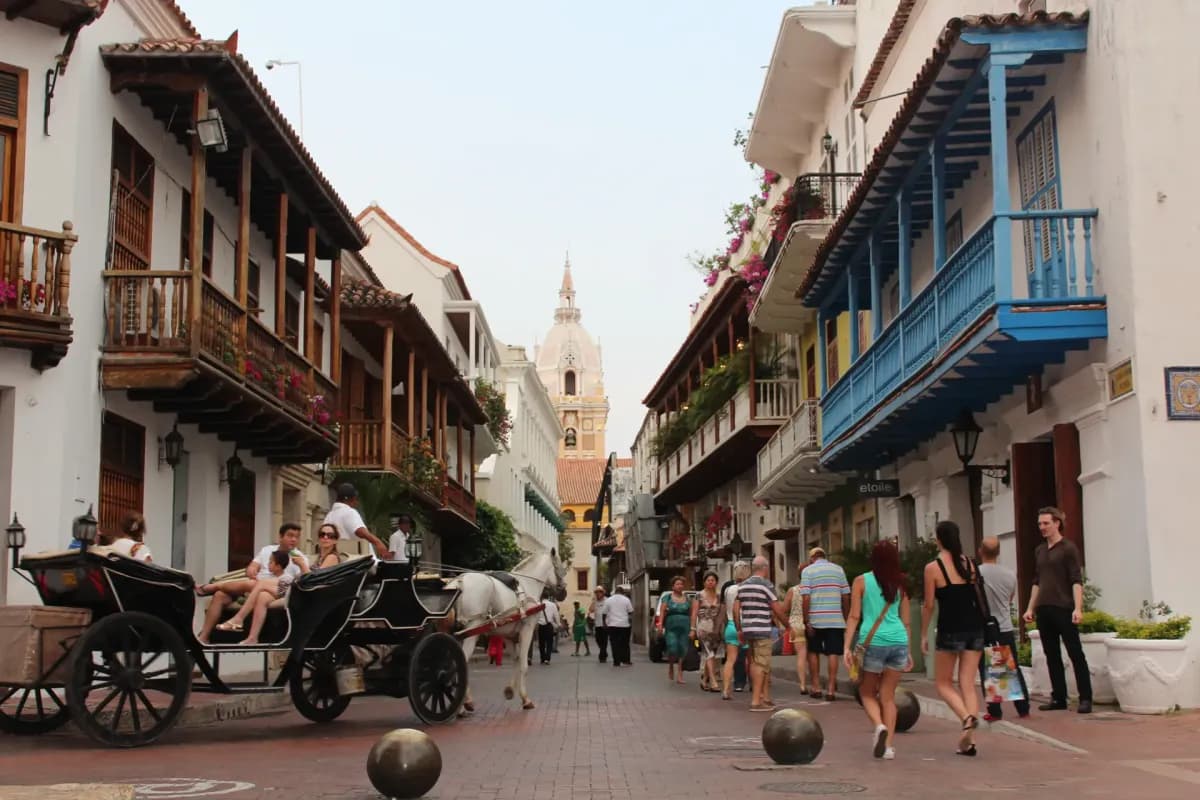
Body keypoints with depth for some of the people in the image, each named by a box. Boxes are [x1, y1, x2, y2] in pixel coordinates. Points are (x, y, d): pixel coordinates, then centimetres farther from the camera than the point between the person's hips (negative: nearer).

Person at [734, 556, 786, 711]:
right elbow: (778, 610, -9)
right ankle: (756, 701, -6)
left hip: (747, 629, 7)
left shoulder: (742, 585, 11)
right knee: (761, 665, -4)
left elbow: (736, 609, 12)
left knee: (755, 663, 15)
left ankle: (764, 696, 21)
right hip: (762, 631, -7)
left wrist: (739, 629, 19)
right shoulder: (766, 585, -9)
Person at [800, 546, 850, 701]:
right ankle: (831, 689, -3)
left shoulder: (808, 570, 0)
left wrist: (807, 621, -7)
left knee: (813, 652, 14)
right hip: (835, 619, 1)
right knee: (833, 653, 1)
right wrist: (845, 618, 13)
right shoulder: (838, 569, 8)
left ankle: (815, 686, 16)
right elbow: (846, 597, 6)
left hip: (815, 619, -1)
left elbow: (805, 598, -8)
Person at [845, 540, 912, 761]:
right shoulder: (899, 584, 10)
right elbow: (905, 621, 14)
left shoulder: (861, 582, 2)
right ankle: (888, 746, 5)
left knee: (867, 692, 13)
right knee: (888, 696, 11)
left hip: (873, 641, -3)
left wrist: (847, 646, -3)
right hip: (898, 641, 3)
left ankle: (880, 725, -14)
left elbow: (854, 616, -3)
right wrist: (909, 652, 21)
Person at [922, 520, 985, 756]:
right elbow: (977, 595, 11)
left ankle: (967, 717, -16)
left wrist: (923, 634, 3)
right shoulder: (969, 563, 7)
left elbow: (928, 605, -5)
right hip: (974, 627, 4)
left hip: (950, 629, -4)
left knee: (943, 683, 10)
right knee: (968, 684, 7)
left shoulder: (933, 567, -6)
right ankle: (969, 739, 1)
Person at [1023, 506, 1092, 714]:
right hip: (1043, 610, 6)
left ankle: (1085, 698, 0)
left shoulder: (1068, 548, -4)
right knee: (1052, 655, 8)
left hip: (1063, 609, -6)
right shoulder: (1039, 551, 14)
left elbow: (1076, 580, -10)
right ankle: (1058, 698, 13)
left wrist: (1078, 608, -19)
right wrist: (1031, 608, 15)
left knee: (1075, 653, -3)